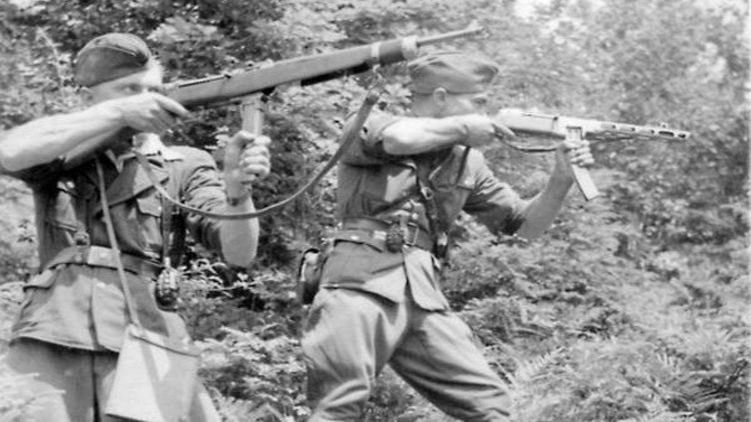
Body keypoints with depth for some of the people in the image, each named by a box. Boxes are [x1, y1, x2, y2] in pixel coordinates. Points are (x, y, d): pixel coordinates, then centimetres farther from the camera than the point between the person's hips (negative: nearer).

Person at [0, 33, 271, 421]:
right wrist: (120, 111, -13)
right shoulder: (61, 156, 12)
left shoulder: (182, 167, 11)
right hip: (54, 347, 0)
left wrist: (238, 190, -22)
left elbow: (239, 252, 0)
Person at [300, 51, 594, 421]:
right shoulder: (369, 125, 2)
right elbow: (398, 138, -23)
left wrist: (561, 179, 4)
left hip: (423, 298, 6)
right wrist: (461, 126, -6)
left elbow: (523, 225, 20)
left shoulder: (467, 161, 17)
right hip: (360, 284, -6)